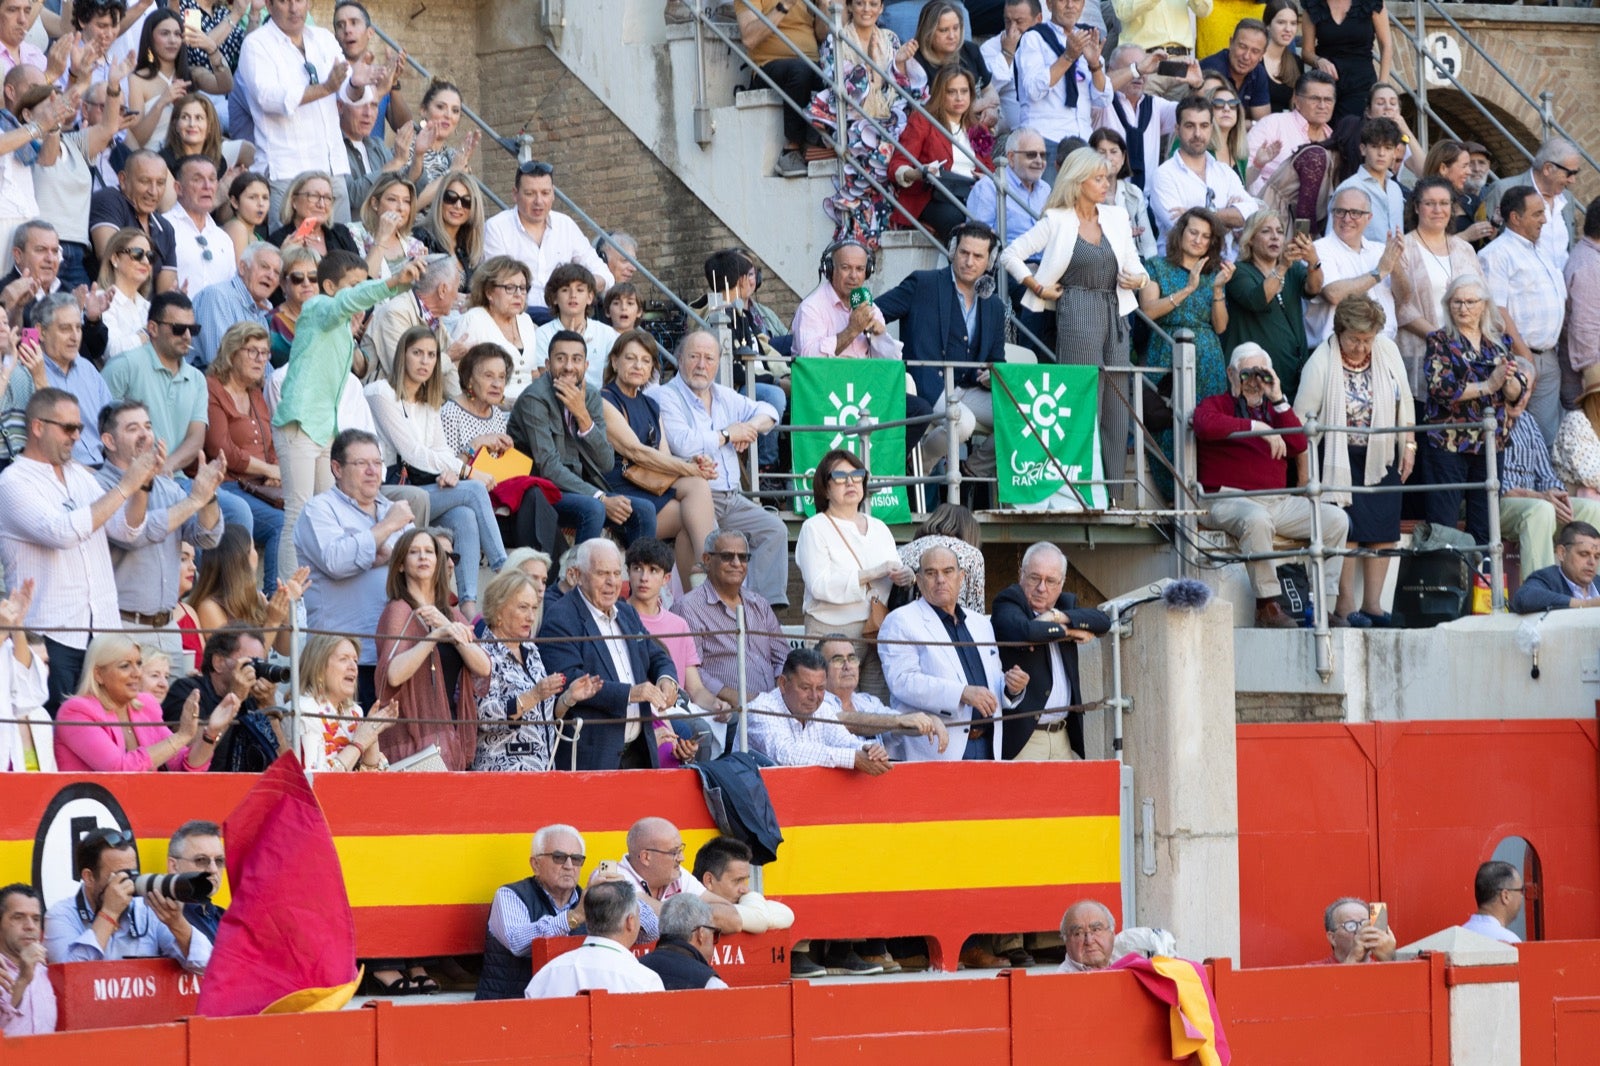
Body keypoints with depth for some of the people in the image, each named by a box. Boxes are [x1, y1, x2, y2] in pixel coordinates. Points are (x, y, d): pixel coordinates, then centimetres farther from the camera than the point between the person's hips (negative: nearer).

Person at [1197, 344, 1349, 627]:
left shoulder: (1273, 410, 26)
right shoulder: (1215, 404, 10)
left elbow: (1299, 445, 7)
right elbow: (1207, 425, -17)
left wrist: (1278, 400, 0)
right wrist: (1258, 427, -19)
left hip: (1278, 502, 6)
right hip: (1231, 500, -6)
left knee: (1336, 519, -8)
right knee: (1257, 519, -40)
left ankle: (1324, 605, -9)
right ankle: (1267, 607, -34)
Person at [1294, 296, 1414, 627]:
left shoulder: (1388, 352, 3)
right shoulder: (1322, 361, -10)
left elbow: (1404, 402, 12)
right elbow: (1302, 416, -8)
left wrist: (1409, 446, 8)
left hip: (1382, 457, 4)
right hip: (1340, 457, -4)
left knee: (1383, 530, 1)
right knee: (1346, 527, -11)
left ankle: (1372, 603, 6)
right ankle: (1344, 603, -6)